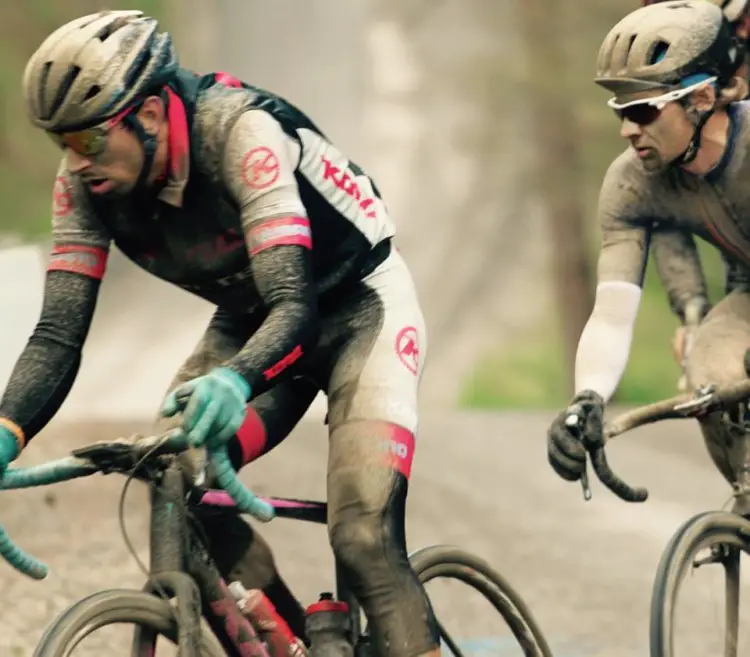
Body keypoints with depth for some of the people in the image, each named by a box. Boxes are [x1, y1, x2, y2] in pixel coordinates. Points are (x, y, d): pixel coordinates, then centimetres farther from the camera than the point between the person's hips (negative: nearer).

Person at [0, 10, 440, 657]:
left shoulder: (239, 132, -34)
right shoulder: (86, 183, -18)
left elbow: (293, 303, -42)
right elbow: (60, 332, -19)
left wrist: (234, 381, -62)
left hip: (358, 306, -6)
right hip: (249, 319, 6)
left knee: (363, 538, -22)